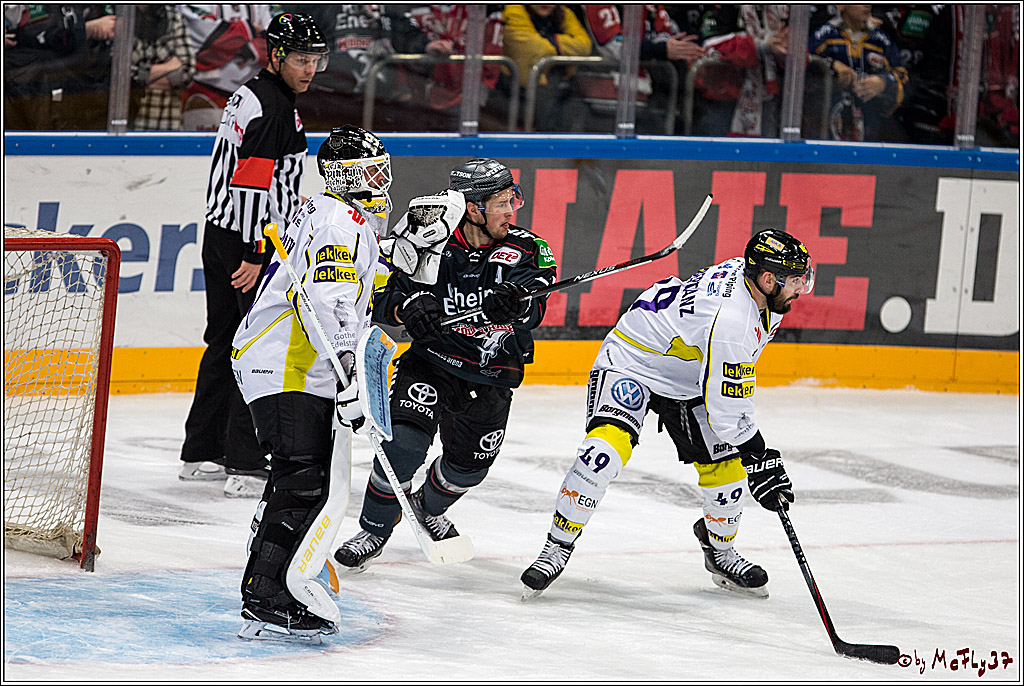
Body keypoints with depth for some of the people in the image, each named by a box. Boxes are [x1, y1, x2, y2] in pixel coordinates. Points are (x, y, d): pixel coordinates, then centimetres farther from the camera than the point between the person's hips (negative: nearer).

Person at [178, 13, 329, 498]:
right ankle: (246, 467, -11)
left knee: (227, 342, 16)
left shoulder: (250, 96, 17)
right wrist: (254, 255, -23)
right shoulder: (271, 107, -16)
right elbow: (252, 184, -22)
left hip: (221, 236, 10)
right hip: (252, 244, -10)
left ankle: (201, 455, 21)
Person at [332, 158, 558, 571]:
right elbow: (378, 297, -10)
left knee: (469, 464, 12)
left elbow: (533, 308, -29)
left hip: (490, 381, 3)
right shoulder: (432, 247, -15)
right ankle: (374, 531, -2)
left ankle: (429, 507, 46)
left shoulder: (525, 251, -13)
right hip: (431, 364, -2)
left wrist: (514, 303, -52)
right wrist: (406, 306, -32)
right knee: (404, 442, -21)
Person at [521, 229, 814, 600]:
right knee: (605, 450, -29)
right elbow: (725, 409, -30)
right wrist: (759, 457, -24)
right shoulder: (729, 319, -36)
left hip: (687, 377, 9)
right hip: (633, 362, -9)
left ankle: (719, 550, 28)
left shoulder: (748, 272, -9)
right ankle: (557, 548, -16)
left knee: (727, 464, 2)